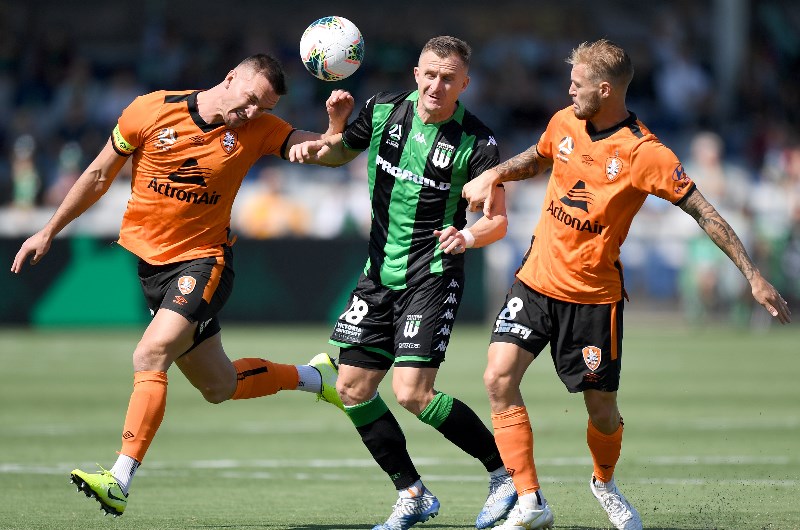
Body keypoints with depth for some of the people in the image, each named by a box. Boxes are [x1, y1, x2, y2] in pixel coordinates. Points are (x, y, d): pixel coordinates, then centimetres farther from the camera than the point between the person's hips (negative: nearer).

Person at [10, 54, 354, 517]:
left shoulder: (258, 130, -5)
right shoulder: (151, 111, -7)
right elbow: (100, 175, 4)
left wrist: (339, 121, -36)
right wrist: (50, 231, 9)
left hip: (203, 259, -3)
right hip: (149, 261, 3)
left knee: (150, 356, -25)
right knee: (219, 387, 12)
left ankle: (119, 482, -29)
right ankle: (313, 376, 38)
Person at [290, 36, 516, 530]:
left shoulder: (476, 142, -14)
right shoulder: (385, 110, 0)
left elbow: (498, 220, -10)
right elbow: (343, 148, 18)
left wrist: (468, 236, -31)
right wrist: (316, 148, -4)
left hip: (433, 276, -6)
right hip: (381, 271, 6)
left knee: (412, 393, -17)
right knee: (353, 388, 4)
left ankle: (506, 471, -1)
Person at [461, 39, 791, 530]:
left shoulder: (646, 154, -17)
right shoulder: (564, 123, 0)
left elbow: (703, 211, -14)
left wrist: (754, 277, -18)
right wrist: (495, 174, 3)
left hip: (594, 295, -4)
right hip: (537, 280, 4)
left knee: (602, 409, 4)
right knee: (499, 378, -14)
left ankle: (605, 483, 38)